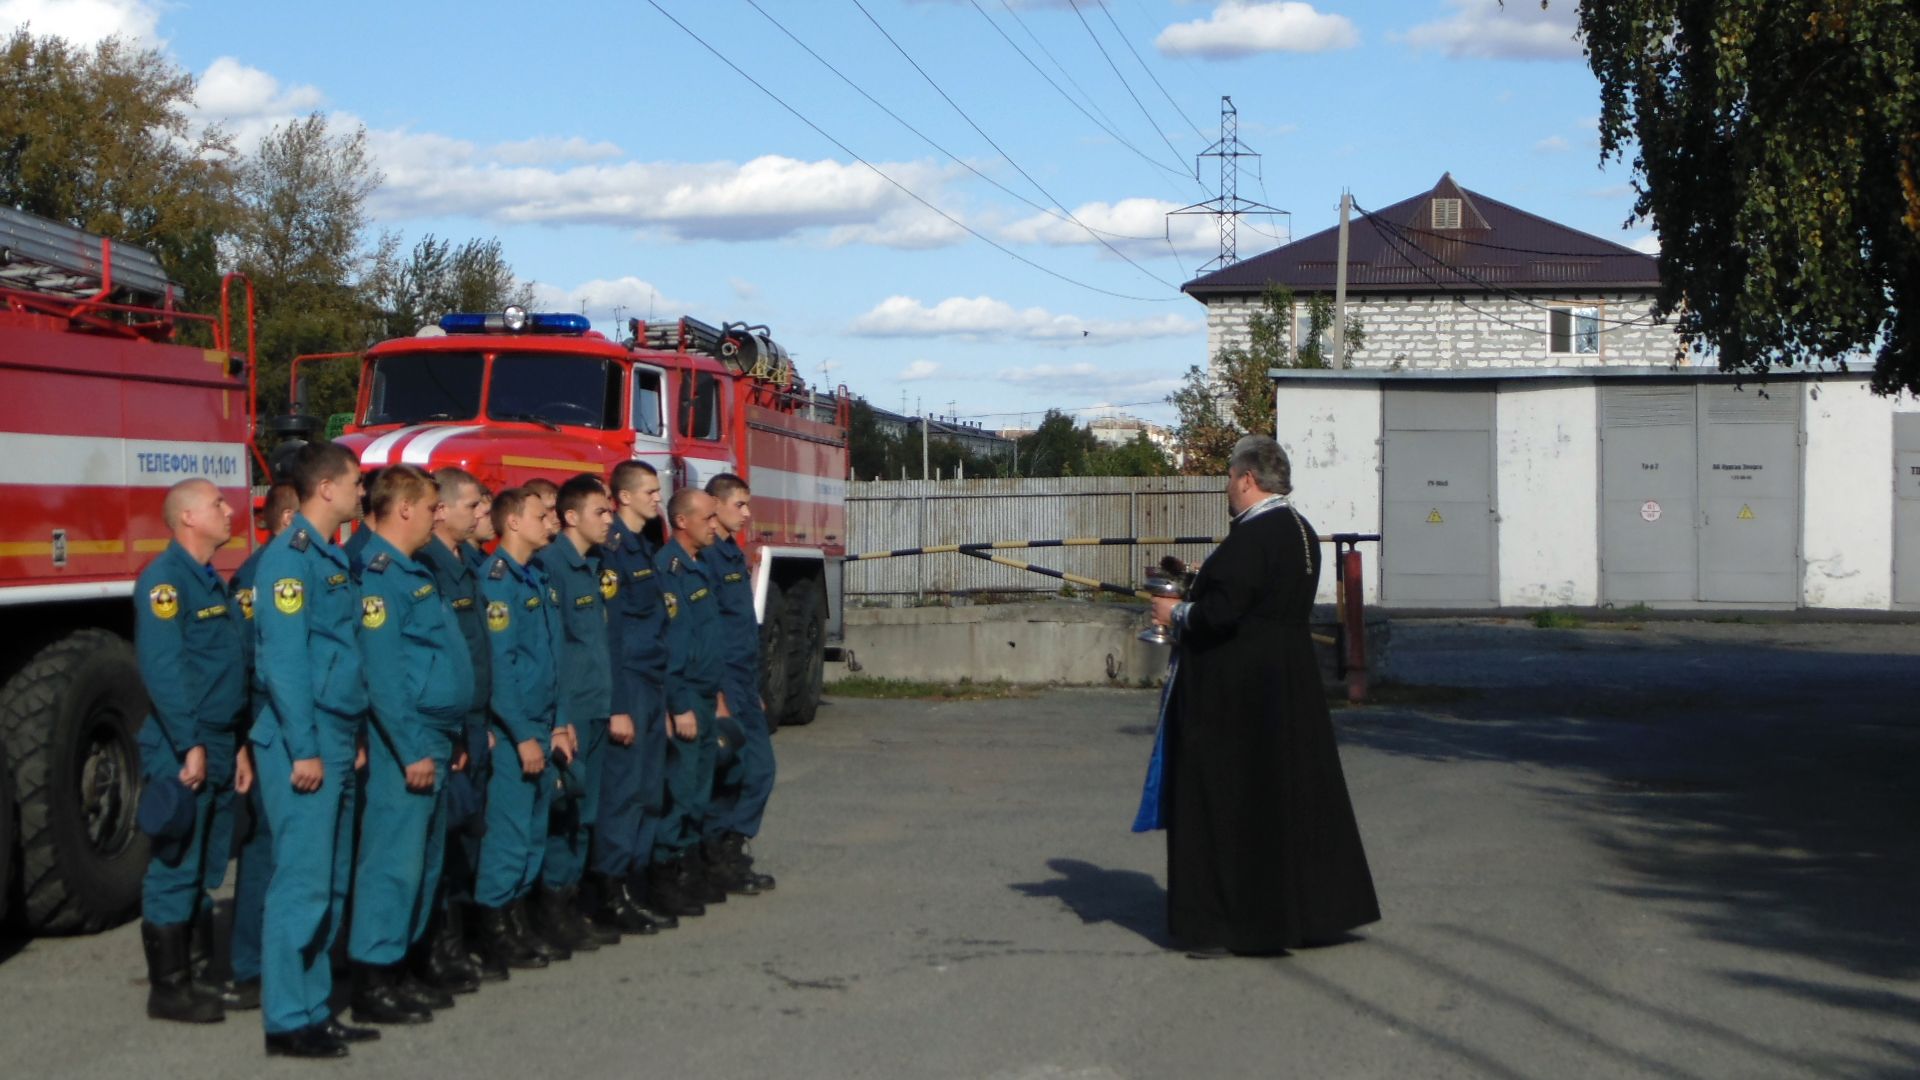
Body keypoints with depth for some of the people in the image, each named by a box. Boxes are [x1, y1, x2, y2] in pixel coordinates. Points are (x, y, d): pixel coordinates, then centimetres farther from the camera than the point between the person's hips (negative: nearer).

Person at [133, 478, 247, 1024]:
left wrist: (237, 742, 15)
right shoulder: (165, 579, -12)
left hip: (219, 748, 9)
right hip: (183, 752, -9)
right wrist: (189, 744, -23)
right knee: (176, 868, -4)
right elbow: (162, 668, -20)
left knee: (208, 869, 13)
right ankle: (167, 989, 1)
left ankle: (201, 974, 20)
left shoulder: (212, 581, 18)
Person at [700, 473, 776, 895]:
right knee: (729, 773, -4)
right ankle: (717, 859, 6)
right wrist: (716, 697, -21)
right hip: (722, 682, -9)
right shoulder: (706, 557, -14)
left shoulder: (735, 555, 15)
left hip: (745, 684, 9)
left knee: (759, 768, 9)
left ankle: (731, 853, 17)